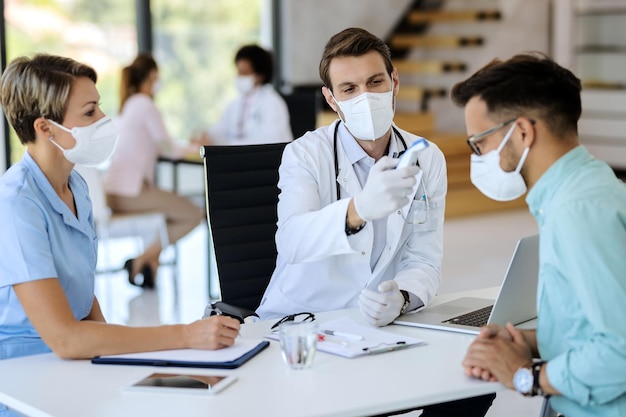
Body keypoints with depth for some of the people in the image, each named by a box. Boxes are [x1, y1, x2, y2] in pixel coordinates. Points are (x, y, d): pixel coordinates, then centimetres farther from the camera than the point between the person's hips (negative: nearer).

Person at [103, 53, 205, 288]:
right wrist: (191, 149, 16)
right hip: (130, 191, -9)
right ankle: (142, 260, -7)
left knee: (178, 208, 22)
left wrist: (186, 147, 29)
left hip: (114, 191, 9)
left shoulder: (127, 104, 20)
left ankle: (151, 259, 8)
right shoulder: (145, 104, -7)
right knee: (194, 215, -6)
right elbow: (169, 149, -4)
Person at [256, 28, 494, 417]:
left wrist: (400, 298, -26)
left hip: (380, 326, 4)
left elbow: (425, 261, -2)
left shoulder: (427, 159, 2)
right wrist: (359, 210, -50)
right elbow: (292, 242, -30)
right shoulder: (305, 155, -10)